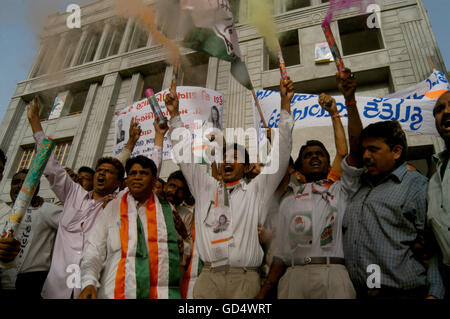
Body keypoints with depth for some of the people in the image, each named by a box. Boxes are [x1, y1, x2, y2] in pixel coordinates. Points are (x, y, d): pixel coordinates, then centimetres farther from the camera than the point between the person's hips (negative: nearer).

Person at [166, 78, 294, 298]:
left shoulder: (257, 190, 9)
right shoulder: (204, 188, 15)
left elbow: (281, 152, 4)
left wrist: (285, 104, 1)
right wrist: (174, 114, 15)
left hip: (245, 279, -1)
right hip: (208, 277, 2)